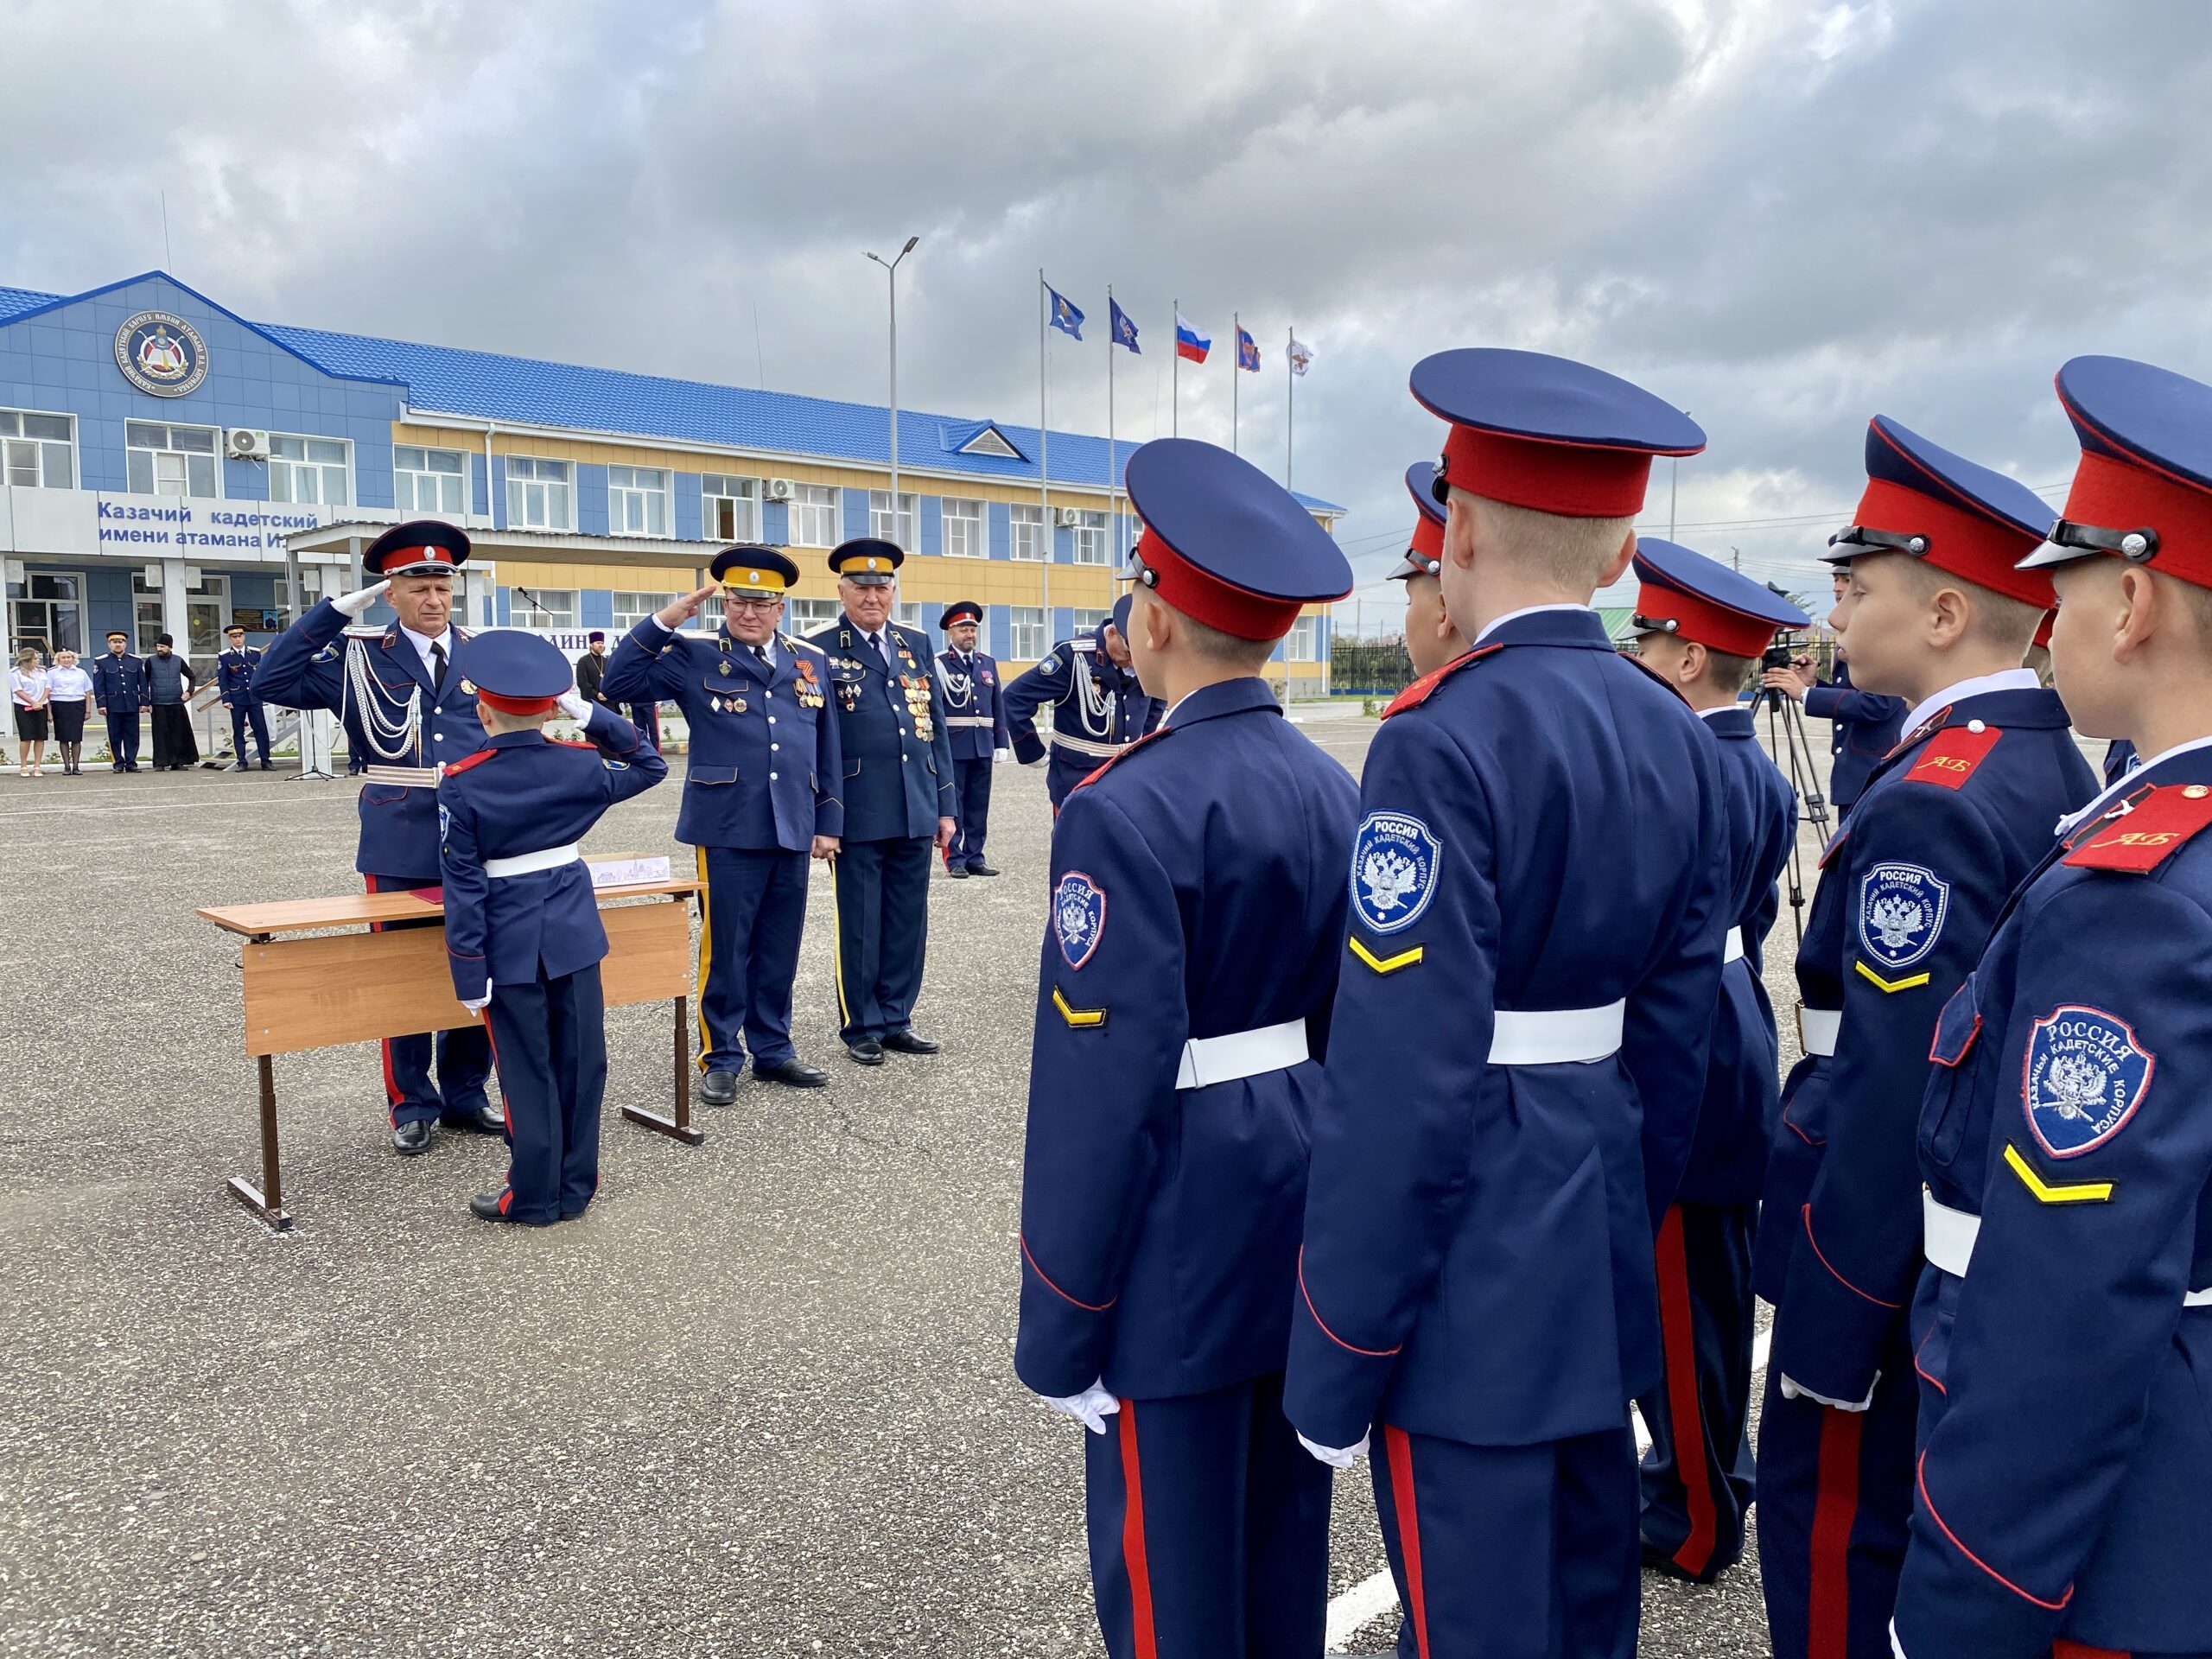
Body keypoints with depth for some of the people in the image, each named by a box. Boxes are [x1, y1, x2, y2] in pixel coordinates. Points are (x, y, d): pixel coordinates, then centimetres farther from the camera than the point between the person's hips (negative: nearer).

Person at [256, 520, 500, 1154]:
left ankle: (465, 1096, 24)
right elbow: (273, 682, -7)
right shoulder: (359, 656, 3)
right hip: (399, 850, -2)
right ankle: (412, 1107, 19)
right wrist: (336, 610, -10)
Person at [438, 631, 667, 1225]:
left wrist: (469, 974, -7)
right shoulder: (581, 764, -4)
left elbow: (463, 885, -11)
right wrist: (591, 715, 3)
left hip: (511, 944, -2)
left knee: (527, 1070, 7)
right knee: (580, 1061, 11)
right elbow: (651, 766, 15)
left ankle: (534, 1195, 16)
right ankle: (575, 1187, 21)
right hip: (575, 931, 3)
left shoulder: (461, 784, -11)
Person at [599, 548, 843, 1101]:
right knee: (725, 947, 4)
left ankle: (772, 1049, 25)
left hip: (793, 830, 4)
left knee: (780, 948, 12)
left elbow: (827, 748, 13)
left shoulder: (812, 662, 11)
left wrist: (829, 821, 9)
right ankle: (720, 1057, 17)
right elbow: (618, 682, -9)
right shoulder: (694, 657, 1)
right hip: (728, 831, -3)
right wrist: (666, 620, -14)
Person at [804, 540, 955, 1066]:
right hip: (857, 817, -4)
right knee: (860, 925, 6)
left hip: (916, 813, 5)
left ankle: (895, 1020, 24)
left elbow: (936, 727, 13)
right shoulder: (819, 651, -3)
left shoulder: (917, 645, 12)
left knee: (908, 923, 11)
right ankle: (861, 1028, 19)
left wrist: (945, 806, 10)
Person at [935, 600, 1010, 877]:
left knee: (979, 805, 9)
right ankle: (955, 860, 8)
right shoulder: (938, 664, -3)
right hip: (952, 747, -5)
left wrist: (1002, 742, 8)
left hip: (983, 747, 5)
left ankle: (974, 858, 16)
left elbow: (998, 704, 14)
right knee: (952, 804, 1)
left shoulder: (987, 662, 14)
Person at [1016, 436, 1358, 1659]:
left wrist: (1062, 1330, -13)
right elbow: (1348, 1026, 9)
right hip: (1305, 1202, 8)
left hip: (1184, 1238, -7)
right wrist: (1324, 1179, 20)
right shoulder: (1331, 788, 3)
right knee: (1285, 1532, 22)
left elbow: (1103, 1088, -22)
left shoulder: (1128, 812, -20)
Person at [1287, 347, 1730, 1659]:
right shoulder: (1678, 736, 4)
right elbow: (1677, 1027, 9)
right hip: (1602, 1250, 8)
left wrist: (1336, 1366, -13)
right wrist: (1630, 1226, 20)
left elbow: (1404, 1081, -22)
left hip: (1469, 1274, -8)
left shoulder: (1446, 741, -20)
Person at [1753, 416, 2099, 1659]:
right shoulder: (2062, 770, 5)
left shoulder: (1930, 801, -24)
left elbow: (1893, 1094, -26)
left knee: (1842, 1536, 7)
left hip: (1900, 1261, -9)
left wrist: (1825, 1333, -20)